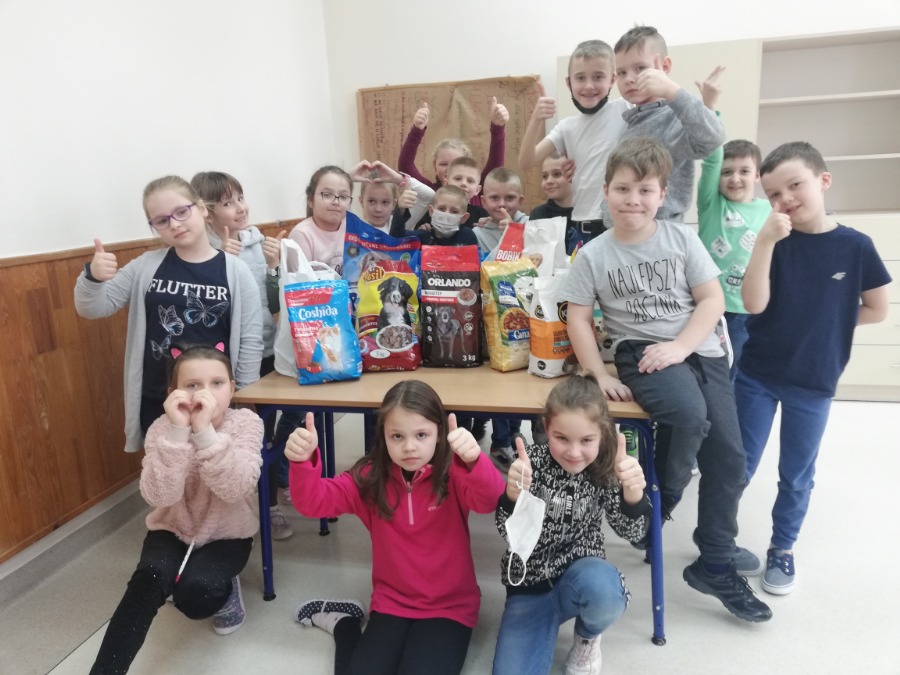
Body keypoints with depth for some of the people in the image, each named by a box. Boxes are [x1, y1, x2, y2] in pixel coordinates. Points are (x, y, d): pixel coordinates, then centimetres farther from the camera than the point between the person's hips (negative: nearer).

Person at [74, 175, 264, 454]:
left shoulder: (235, 271, -7)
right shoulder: (146, 266, -1)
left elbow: (251, 340, -6)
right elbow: (92, 309, 2)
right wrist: (92, 277, -20)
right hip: (156, 403, 2)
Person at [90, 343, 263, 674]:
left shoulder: (246, 422, -17)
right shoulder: (162, 428, -14)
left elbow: (235, 489, -31)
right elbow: (159, 496, -28)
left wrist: (204, 430, -40)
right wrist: (177, 432, -39)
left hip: (227, 535, -1)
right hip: (172, 530, 1)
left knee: (194, 594, -26)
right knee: (149, 580, -28)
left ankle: (226, 592, 8)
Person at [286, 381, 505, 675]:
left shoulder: (454, 473, -15)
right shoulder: (370, 477, -7)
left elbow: (489, 499, -34)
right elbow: (314, 501, -14)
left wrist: (474, 460, -57)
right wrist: (303, 461, -37)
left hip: (450, 606, -2)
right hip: (391, 602, 3)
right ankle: (343, 623, 25)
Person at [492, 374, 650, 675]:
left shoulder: (603, 468, -11)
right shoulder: (533, 461, -15)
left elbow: (631, 532, -16)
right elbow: (509, 532, -19)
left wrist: (633, 493, -38)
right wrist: (513, 494, -43)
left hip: (581, 574, 1)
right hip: (529, 585, 0)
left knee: (603, 590, -35)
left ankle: (588, 635, 4)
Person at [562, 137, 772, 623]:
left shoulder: (682, 239, 4)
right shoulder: (593, 255, 0)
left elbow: (712, 299, 1)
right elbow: (579, 319, 1)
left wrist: (679, 346, -14)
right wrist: (600, 376, -9)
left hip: (701, 349, 4)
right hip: (641, 350, -3)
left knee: (729, 456, 0)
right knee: (689, 414, -33)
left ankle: (715, 564, 20)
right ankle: (660, 502, -2)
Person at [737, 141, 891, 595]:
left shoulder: (855, 246, -6)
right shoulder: (776, 243, -6)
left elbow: (876, 310, 3)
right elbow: (754, 304, -19)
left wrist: (827, 322, -2)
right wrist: (765, 241, -26)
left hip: (814, 384, 1)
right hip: (757, 376, 0)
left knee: (797, 476, 14)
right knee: (739, 467, 7)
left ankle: (782, 550, 34)